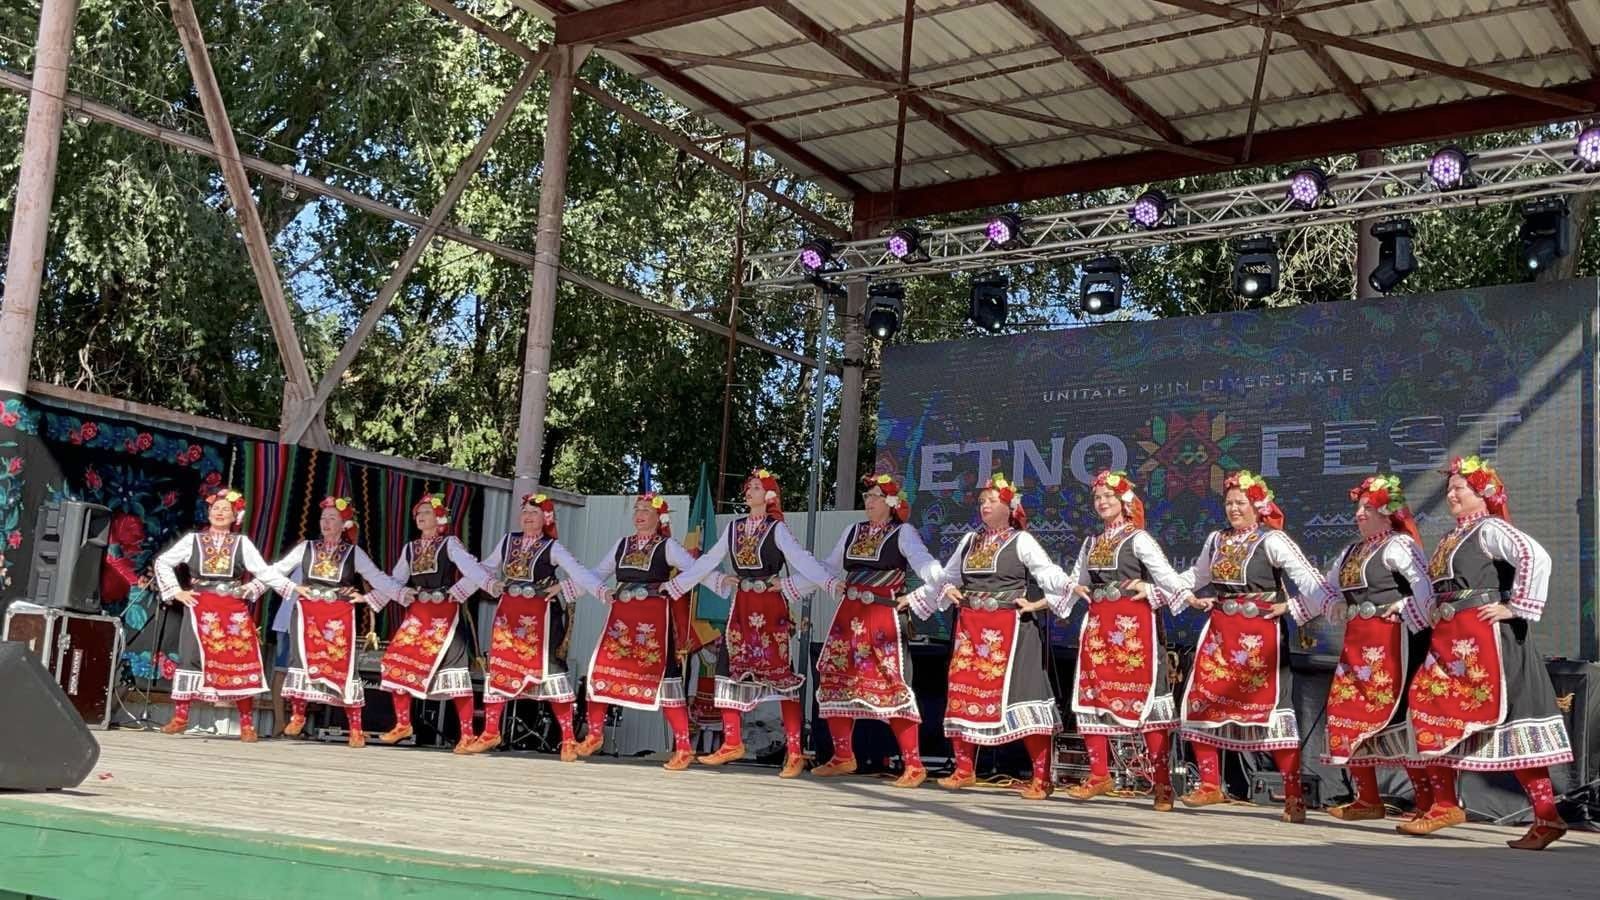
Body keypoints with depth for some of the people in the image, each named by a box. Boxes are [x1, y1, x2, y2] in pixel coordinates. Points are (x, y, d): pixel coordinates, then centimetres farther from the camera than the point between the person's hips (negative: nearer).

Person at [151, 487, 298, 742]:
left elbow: (265, 571, 5)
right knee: (191, 659, -2)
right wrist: (176, 592, 3)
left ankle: (247, 724, 0)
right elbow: (162, 562, 13)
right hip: (200, 608, 0)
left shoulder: (242, 543, 10)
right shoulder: (193, 539, 9)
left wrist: (292, 587, -4)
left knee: (240, 662, -4)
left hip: (234, 610, 0)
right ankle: (180, 718, 8)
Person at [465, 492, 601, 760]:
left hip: (540, 614, -5)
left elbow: (578, 571, -12)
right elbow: (487, 568, 22)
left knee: (548, 668, -8)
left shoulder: (552, 548, -3)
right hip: (508, 612, 5)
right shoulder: (508, 541, 11)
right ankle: (490, 733, 22)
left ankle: (569, 739, -3)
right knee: (499, 667, 7)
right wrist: (491, 583, 5)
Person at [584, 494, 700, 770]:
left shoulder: (667, 546, 3)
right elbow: (598, 573, 23)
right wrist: (602, 592, 5)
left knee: (664, 676, -7)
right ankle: (594, 734, 23)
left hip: (654, 617, -5)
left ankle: (683, 747, -3)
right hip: (621, 616, 5)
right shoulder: (622, 544, 17)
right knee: (601, 670, 4)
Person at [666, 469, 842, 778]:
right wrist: (673, 585, 17)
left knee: (781, 672, -8)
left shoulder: (777, 529, -3)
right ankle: (732, 743, 15)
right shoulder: (734, 527, 11)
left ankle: (794, 752, -7)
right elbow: (708, 561, 16)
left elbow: (803, 561, -13)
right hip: (742, 605, 6)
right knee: (731, 668, 4)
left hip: (771, 605, -5)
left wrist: (831, 583, -27)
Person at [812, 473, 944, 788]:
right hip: (848, 615, 6)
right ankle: (843, 757, 19)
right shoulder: (853, 531, 17)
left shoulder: (903, 533, 0)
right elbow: (829, 568, 24)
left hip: (884, 617, -6)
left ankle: (913, 765, -4)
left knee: (891, 685, -10)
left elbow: (924, 563, -16)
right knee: (835, 680, 5)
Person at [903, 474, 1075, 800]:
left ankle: (1041, 778, -5)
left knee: (1019, 697, -9)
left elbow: (1049, 573, -8)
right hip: (970, 627, 6)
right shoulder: (970, 541, 18)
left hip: (1008, 628, -5)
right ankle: (964, 769, 17)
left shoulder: (1021, 541, 1)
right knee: (963, 693, 3)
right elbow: (946, 577, 27)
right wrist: (912, 598, 19)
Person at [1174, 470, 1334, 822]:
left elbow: (1312, 581, -11)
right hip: (1220, 631, 6)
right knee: (1202, 703, 4)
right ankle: (1210, 786, 18)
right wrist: (1189, 596, 12)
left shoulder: (1273, 540, -6)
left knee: (1271, 707, -7)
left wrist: (1289, 606, -13)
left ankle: (1294, 795, 0)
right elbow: (1195, 575, 28)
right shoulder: (1217, 540, 12)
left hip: (1260, 634, -6)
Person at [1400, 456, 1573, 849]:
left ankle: (1547, 817, -6)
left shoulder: (1490, 529, -7)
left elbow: (1536, 557, -22)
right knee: (1431, 709, 6)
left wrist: (1515, 607, -20)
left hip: (1482, 636, -9)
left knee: (1508, 720, -10)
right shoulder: (1454, 535, 18)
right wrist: (1437, 618, 11)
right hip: (1450, 638, 9)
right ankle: (1444, 805, 14)